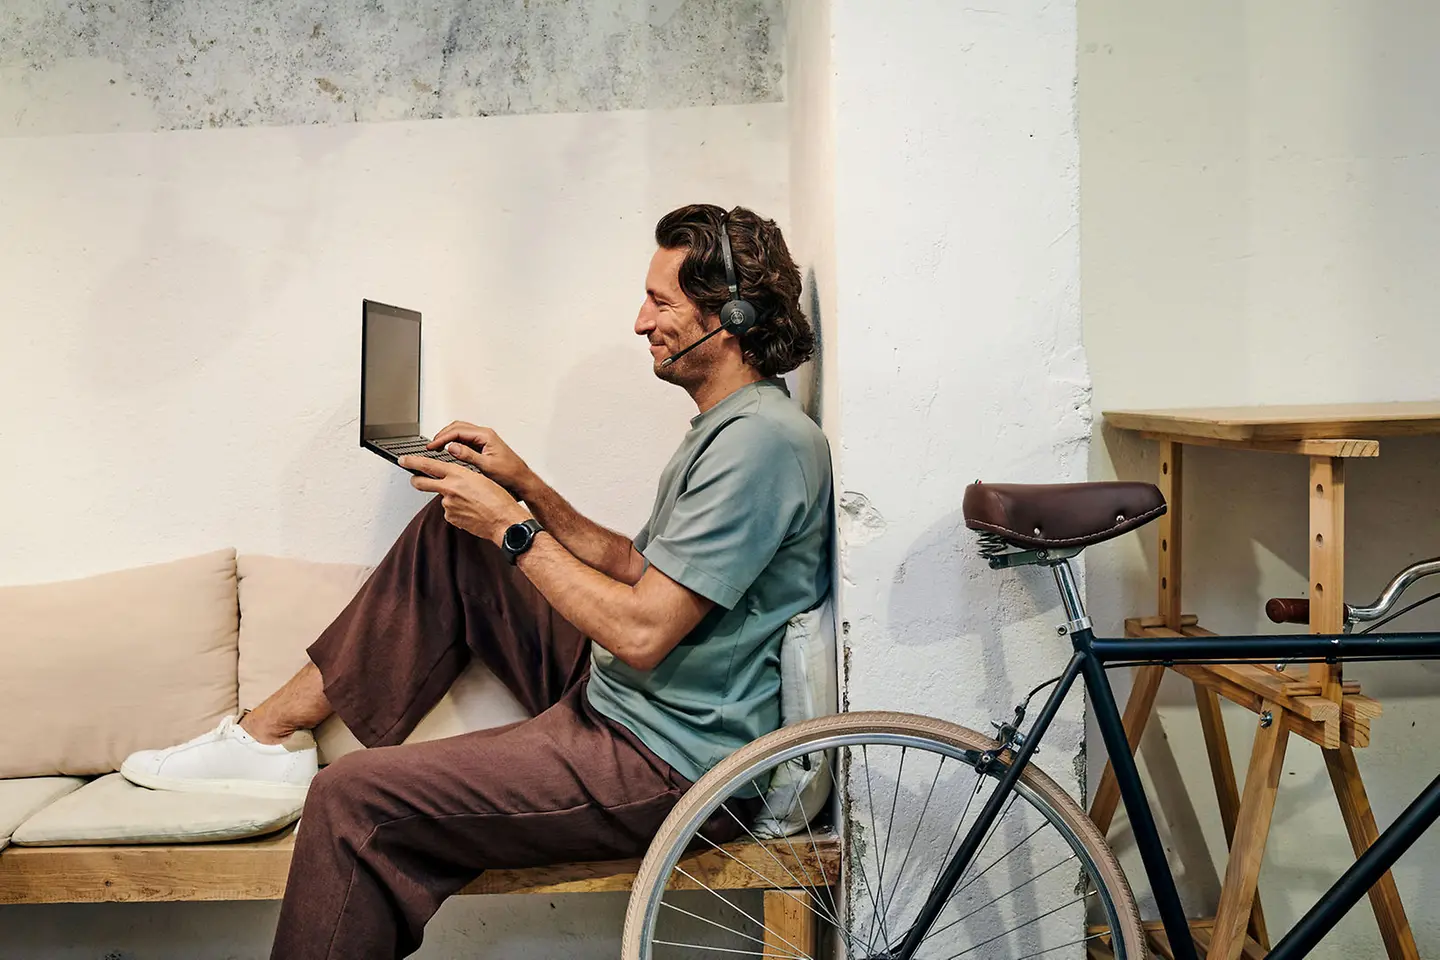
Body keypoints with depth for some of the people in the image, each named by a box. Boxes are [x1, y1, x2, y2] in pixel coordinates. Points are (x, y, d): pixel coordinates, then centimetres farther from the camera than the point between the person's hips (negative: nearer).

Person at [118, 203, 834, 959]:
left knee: (354, 800, -17)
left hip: (666, 764, -10)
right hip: (613, 695, 10)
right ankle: (273, 730, 14)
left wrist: (513, 529, -13)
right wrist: (527, 488, 7)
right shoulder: (727, 428, 13)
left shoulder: (762, 440, -20)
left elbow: (641, 631, -24)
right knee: (449, 529, 11)